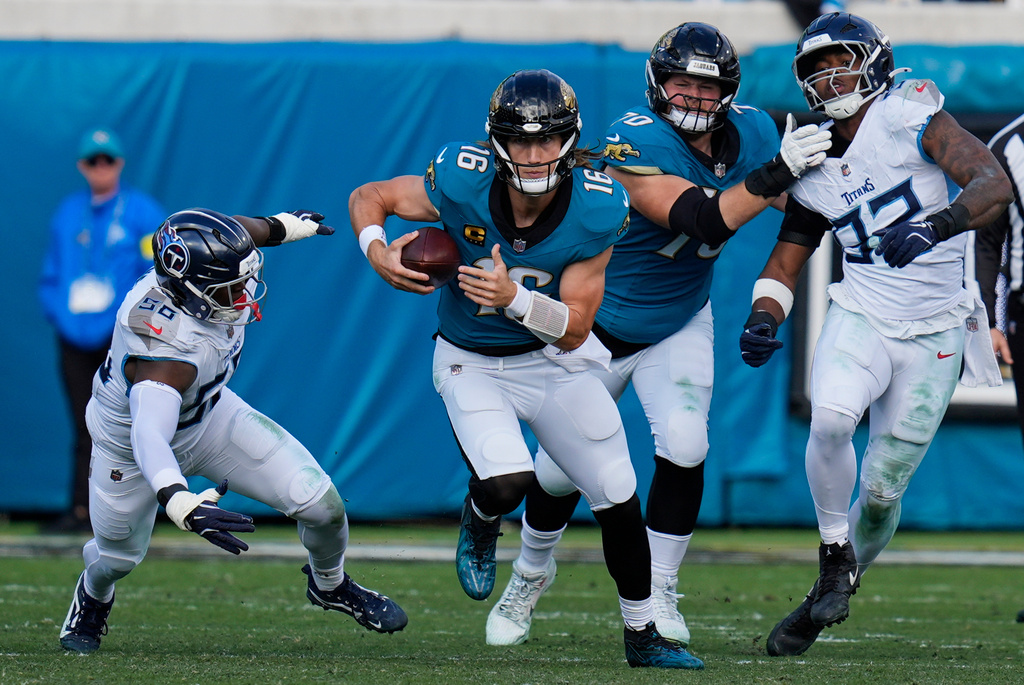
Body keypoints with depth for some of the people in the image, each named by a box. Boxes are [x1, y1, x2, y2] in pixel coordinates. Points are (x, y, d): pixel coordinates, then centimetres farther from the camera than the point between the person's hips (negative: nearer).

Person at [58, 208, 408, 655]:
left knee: (322, 506, -5)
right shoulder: (167, 350, -47)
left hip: (209, 417, 6)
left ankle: (330, 585, 29)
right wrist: (182, 505, -77)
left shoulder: (210, 260, -27)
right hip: (129, 444, -6)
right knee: (118, 556, 20)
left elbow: (244, 233, -2)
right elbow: (149, 436, -60)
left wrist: (282, 226, 19)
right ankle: (93, 599, 59)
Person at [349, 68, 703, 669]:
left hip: (553, 360, 2)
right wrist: (378, 252, -28)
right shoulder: (462, 184, -26)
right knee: (507, 483, -25)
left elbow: (574, 328, -21)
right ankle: (480, 524, 15)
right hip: (472, 364, -2)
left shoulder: (595, 212, -23)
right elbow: (368, 198, -8)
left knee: (619, 499, 3)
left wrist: (514, 299, -38)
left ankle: (643, 635, 25)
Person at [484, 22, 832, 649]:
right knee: (562, 468, 5)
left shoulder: (749, 134, -12)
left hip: (680, 327, 3)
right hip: (597, 326, -3)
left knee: (684, 448, -17)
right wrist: (776, 174, -49)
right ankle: (531, 574, 35)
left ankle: (658, 594, 0)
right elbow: (706, 222, -42)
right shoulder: (636, 144, -31)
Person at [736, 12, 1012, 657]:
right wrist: (763, 320, -8)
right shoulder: (816, 169, 3)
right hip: (861, 319, 3)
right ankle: (836, 556, -7)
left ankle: (836, 591, 26)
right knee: (831, 419, -28)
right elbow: (784, 266, 13)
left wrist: (935, 226, -40)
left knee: (882, 489, 1)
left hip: (933, 339, -3)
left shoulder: (908, 116, -12)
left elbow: (996, 185, -23)